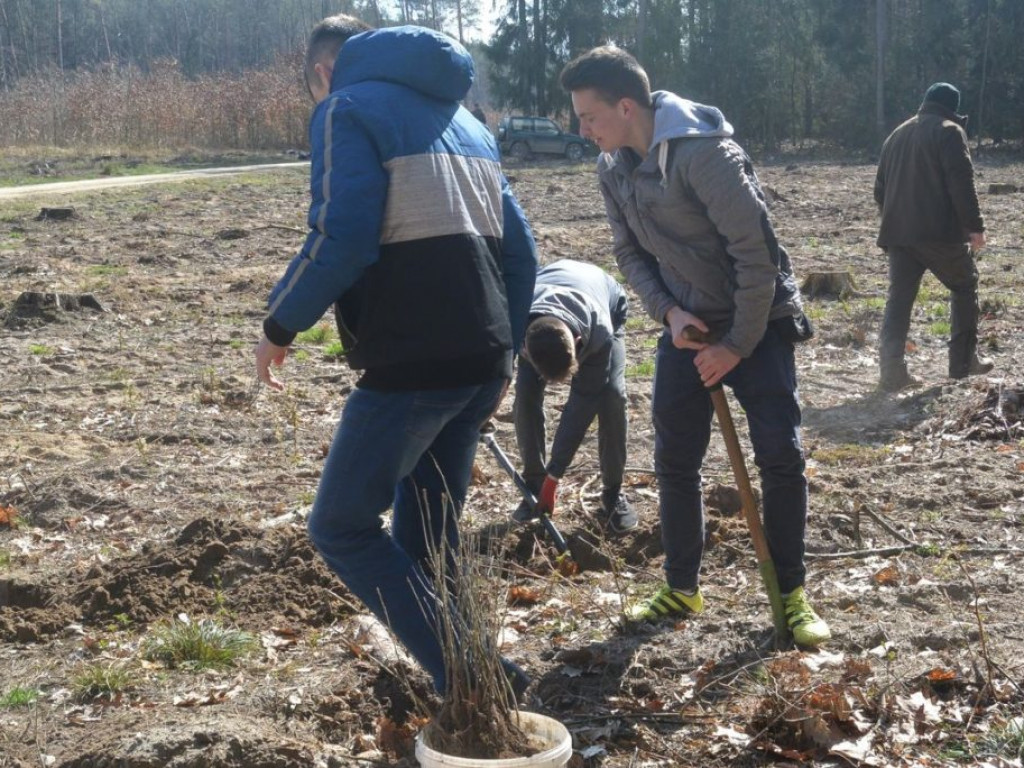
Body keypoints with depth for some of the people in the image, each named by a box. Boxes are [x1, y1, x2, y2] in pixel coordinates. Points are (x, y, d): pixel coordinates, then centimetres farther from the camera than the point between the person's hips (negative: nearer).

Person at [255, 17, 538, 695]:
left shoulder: (348, 109, -3)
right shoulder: (462, 118, 21)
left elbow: (343, 238, -17)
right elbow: (520, 247, 18)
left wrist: (281, 326, -4)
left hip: (410, 365, -8)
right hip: (483, 365, 8)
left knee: (343, 529, 3)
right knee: (428, 538, 18)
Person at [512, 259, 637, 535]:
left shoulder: (599, 333, -44)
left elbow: (583, 401, -35)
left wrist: (554, 474, -31)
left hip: (608, 308, -2)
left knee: (611, 393, -22)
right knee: (526, 392, -18)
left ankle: (613, 492, -6)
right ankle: (533, 484, 0)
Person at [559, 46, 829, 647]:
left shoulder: (704, 153, -26)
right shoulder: (613, 169, -3)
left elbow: (756, 253, -24)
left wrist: (738, 344, -19)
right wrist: (668, 310, -11)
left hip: (757, 321, -6)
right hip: (688, 327, 6)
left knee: (781, 455, -8)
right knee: (675, 461, 6)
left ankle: (792, 594, 8)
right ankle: (683, 589, 21)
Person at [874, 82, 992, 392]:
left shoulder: (897, 135, 20)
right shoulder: (949, 131, -2)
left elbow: (880, 188, 23)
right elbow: (961, 183, -13)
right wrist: (974, 225, -11)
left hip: (897, 233, 5)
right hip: (940, 232, -5)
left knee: (899, 297, 2)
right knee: (965, 286, 14)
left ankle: (892, 371, -12)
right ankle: (963, 361, 15)